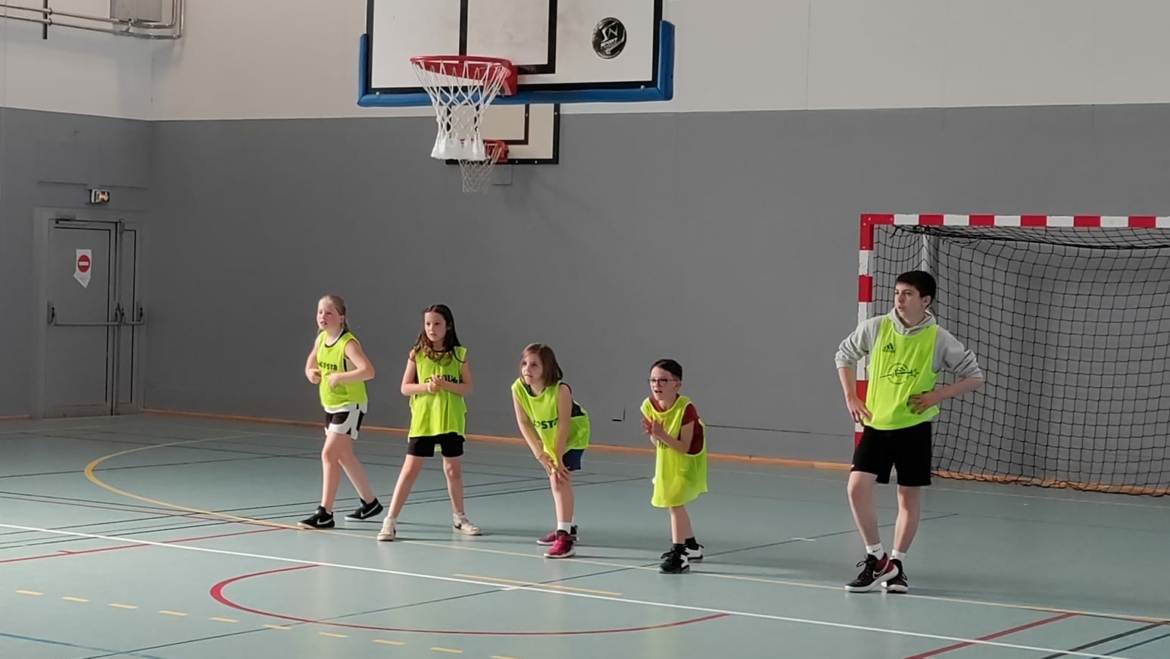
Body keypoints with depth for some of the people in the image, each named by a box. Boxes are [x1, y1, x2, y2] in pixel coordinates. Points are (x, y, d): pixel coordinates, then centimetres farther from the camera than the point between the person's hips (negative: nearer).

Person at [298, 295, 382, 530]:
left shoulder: (348, 343, -22)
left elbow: (368, 371, -35)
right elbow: (311, 364, 18)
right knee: (343, 456, 17)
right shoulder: (321, 339, 2)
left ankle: (325, 513, -11)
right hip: (331, 405, 9)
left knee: (329, 454, -15)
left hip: (351, 405, -9)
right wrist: (311, 373, -4)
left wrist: (339, 377, -36)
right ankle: (370, 503, 33)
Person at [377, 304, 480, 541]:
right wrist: (426, 386, -18)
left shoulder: (459, 354, 0)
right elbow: (405, 388, 0)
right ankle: (390, 520, -1)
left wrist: (446, 384, -18)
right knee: (410, 469, -3)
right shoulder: (417, 353, -1)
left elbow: (468, 388, -2)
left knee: (453, 469, 11)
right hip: (422, 420, -1)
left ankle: (459, 517, 29)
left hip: (451, 421, 1)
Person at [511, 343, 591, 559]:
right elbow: (523, 423, -17)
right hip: (550, 437, 6)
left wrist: (558, 458, -27)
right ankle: (567, 528, 40)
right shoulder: (518, 388, -25)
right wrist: (539, 453, -23)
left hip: (573, 434, -6)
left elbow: (564, 425, -31)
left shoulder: (560, 389, -38)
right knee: (556, 480, 19)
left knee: (560, 479, -20)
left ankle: (565, 537, -22)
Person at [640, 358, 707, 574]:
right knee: (674, 503, 19)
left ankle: (679, 556, -17)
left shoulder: (685, 409, -31)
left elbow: (684, 448, -27)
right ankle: (691, 546, 39)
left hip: (688, 460, -7)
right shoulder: (649, 406, -15)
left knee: (674, 502, -19)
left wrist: (662, 435, -38)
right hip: (667, 460, 7)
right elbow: (657, 443, -4)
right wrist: (652, 434, -26)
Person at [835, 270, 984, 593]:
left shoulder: (939, 340, -8)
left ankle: (896, 563, 21)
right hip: (876, 424, 1)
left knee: (909, 496, 6)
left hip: (914, 427, -1)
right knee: (858, 486, -12)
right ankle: (877, 559, 2)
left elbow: (974, 376, 0)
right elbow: (845, 354, 14)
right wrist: (851, 397, 5)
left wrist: (936, 396, -12)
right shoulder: (875, 328, -4)